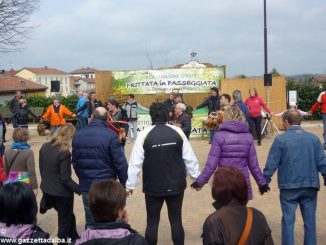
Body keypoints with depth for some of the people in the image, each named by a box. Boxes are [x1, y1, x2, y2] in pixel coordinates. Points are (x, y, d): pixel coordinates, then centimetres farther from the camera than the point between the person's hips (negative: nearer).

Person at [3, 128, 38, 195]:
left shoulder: (7, 152, -1)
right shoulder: (28, 152, -17)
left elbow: (6, 170, 9)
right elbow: (31, 172, -18)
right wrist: (35, 187, -13)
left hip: (12, 183, 5)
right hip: (25, 183, -4)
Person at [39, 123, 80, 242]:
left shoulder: (44, 147, -2)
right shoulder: (64, 153, -25)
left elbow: (41, 169, 10)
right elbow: (66, 179, -24)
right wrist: (80, 190, -16)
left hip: (47, 190, 8)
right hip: (62, 193, -7)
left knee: (67, 216, 28)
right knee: (65, 221, 15)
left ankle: (74, 238, 42)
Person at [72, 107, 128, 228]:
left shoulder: (78, 135, 3)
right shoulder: (110, 135, -14)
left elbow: (75, 162, 10)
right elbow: (120, 163, -14)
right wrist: (124, 183, -4)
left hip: (86, 185, 4)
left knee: (90, 221, 14)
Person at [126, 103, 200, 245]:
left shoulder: (144, 134, -9)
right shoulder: (178, 132, -3)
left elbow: (136, 162, -8)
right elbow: (189, 158, 1)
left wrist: (130, 185, 2)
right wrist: (196, 177, 14)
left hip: (153, 187, -2)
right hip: (176, 185, 2)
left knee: (152, 221, 11)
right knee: (176, 220, 13)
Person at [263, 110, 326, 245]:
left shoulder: (280, 139, -6)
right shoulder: (314, 138, 3)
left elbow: (271, 163, -6)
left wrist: (264, 181, 4)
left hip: (289, 186, -3)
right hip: (310, 185, 3)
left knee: (288, 220, 6)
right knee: (310, 221, 12)